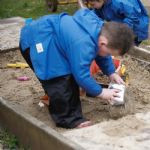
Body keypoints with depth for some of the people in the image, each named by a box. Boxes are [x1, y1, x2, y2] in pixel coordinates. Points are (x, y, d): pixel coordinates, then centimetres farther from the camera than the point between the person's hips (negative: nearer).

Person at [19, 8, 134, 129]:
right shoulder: (83, 45, -36)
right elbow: (81, 75, -28)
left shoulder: (100, 28, -7)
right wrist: (100, 92, -15)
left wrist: (111, 73, 10)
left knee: (70, 77, 9)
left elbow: (101, 53, 13)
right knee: (60, 81, -18)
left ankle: (72, 116, 18)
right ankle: (68, 119, -3)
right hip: (36, 40, -10)